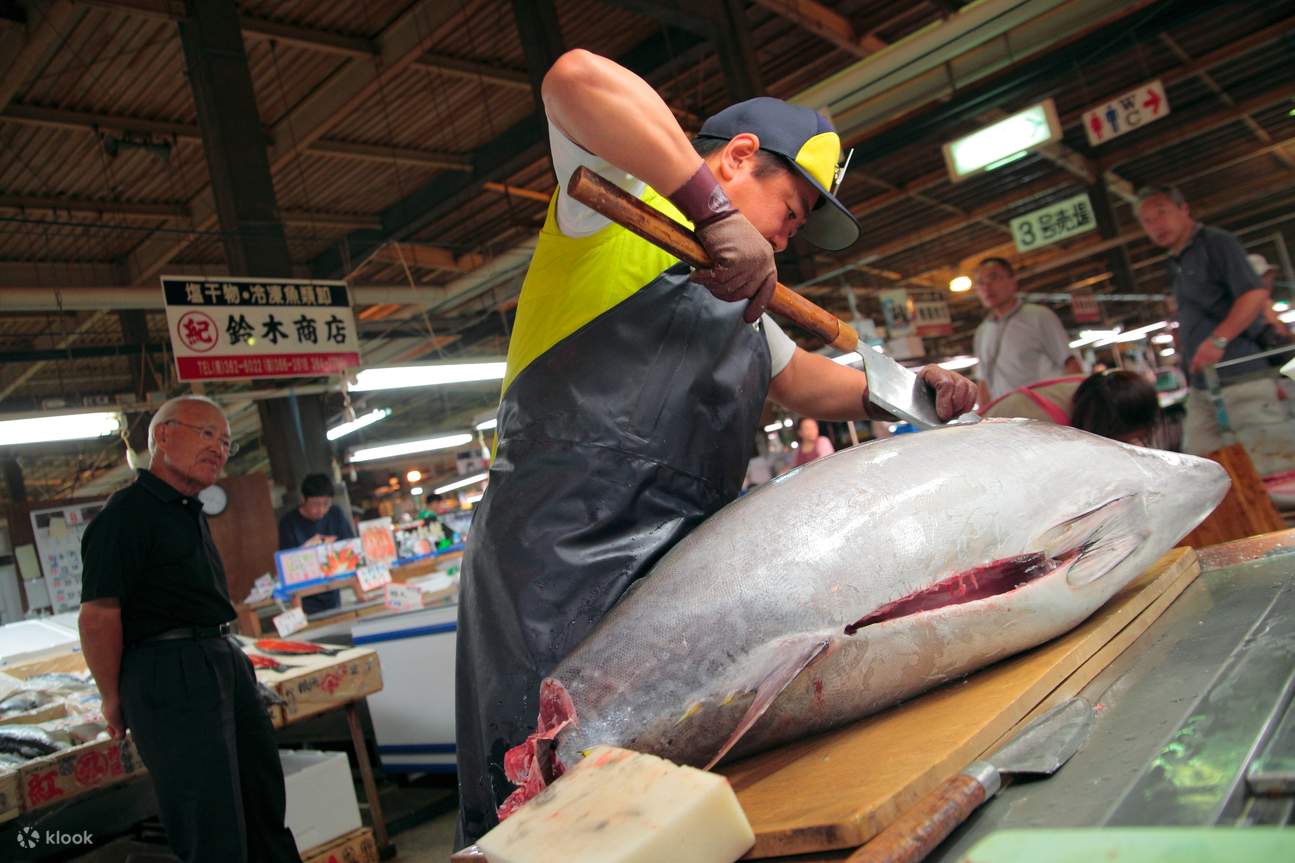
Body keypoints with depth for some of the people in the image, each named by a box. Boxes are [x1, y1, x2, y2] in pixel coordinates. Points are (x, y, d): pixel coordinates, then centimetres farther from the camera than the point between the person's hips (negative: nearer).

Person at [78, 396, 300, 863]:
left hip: (226, 662, 9)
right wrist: (114, 699, -8)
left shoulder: (190, 513, 17)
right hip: (169, 671, -9)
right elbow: (98, 616, -15)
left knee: (266, 802, 18)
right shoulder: (127, 513, -12)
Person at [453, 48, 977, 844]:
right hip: (559, 563, -8)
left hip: (677, 579, 9)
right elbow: (578, 78, -19)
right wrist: (715, 210, -25)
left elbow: (804, 381, 34)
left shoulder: (738, 302, 27)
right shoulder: (625, 193, 0)